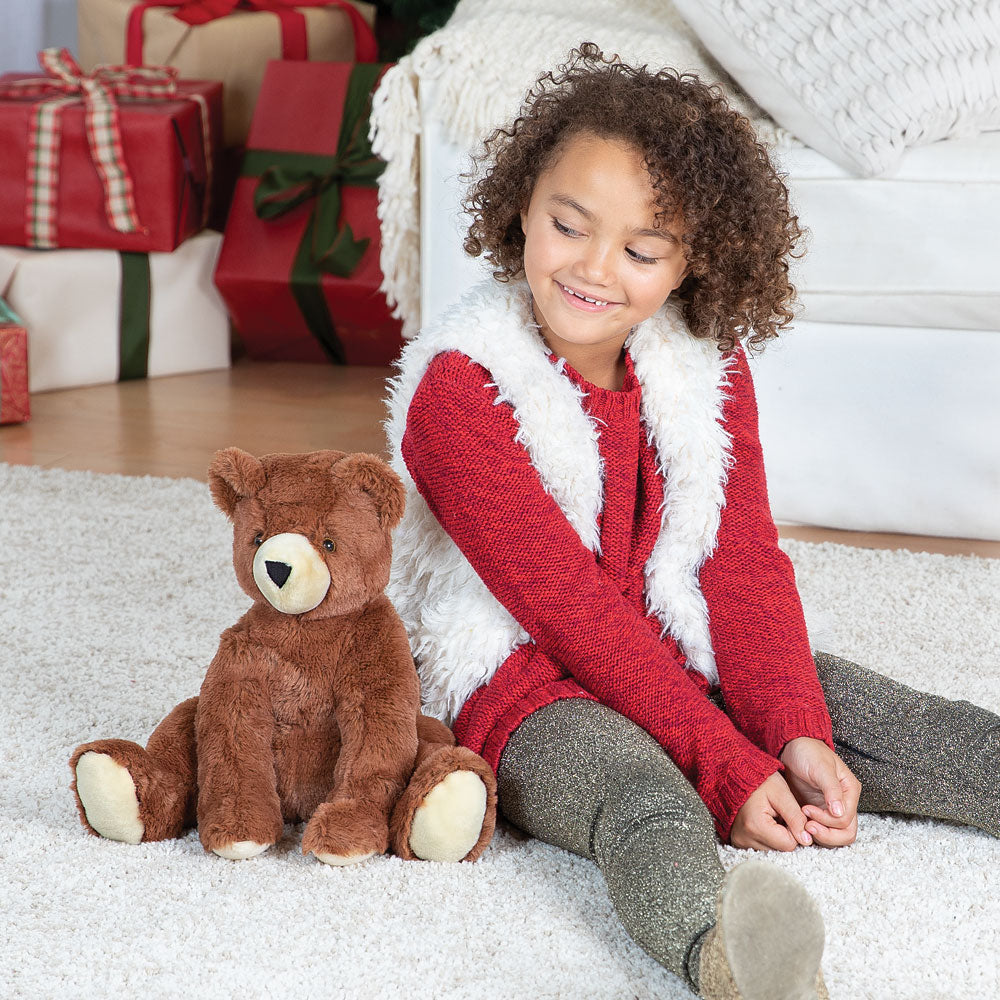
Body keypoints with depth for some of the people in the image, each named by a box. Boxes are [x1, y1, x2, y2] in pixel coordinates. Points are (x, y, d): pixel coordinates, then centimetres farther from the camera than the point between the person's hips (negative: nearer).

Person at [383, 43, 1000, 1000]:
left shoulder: (707, 364, 3)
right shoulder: (459, 389, -16)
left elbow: (744, 562, -2)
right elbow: (571, 609, -19)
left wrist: (795, 734, -18)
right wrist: (726, 767, -24)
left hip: (690, 658, 7)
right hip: (526, 683, -7)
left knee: (907, 727, -7)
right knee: (652, 805, -38)